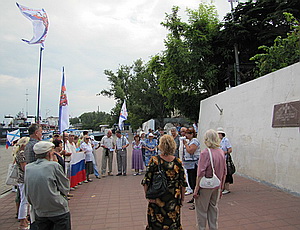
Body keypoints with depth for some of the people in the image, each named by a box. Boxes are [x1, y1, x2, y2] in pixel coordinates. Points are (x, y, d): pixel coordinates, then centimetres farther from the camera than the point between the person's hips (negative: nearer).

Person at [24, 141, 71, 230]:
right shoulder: (54, 165, -16)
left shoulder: (27, 168, 0)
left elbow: (27, 194, 8)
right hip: (59, 211, -5)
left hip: (39, 212, 6)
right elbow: (65, 189, -8)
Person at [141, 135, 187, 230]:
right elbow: (183, 183, -1)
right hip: (174, 199, 2)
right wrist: (182, 198, 11)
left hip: (157, 198, -1)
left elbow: (146, 181, -13)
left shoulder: (154, 160, -14)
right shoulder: (178, 162, -8)